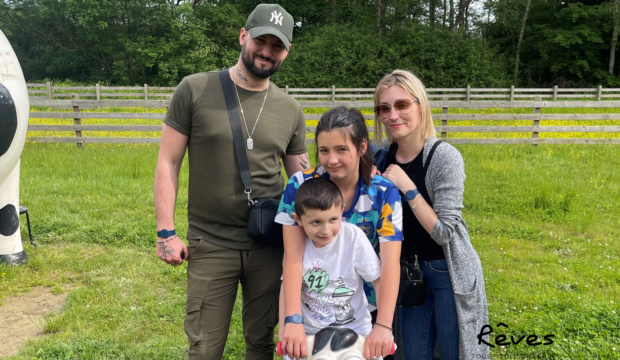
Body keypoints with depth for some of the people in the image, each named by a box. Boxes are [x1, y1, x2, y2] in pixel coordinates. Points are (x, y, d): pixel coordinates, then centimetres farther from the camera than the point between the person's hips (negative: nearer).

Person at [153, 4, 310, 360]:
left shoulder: (291, 109, 3)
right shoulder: (194, 89, -4)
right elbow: (168, 162, -2)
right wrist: (166, 232, -7)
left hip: (270, 246, 2)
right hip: (210, 245, -2)